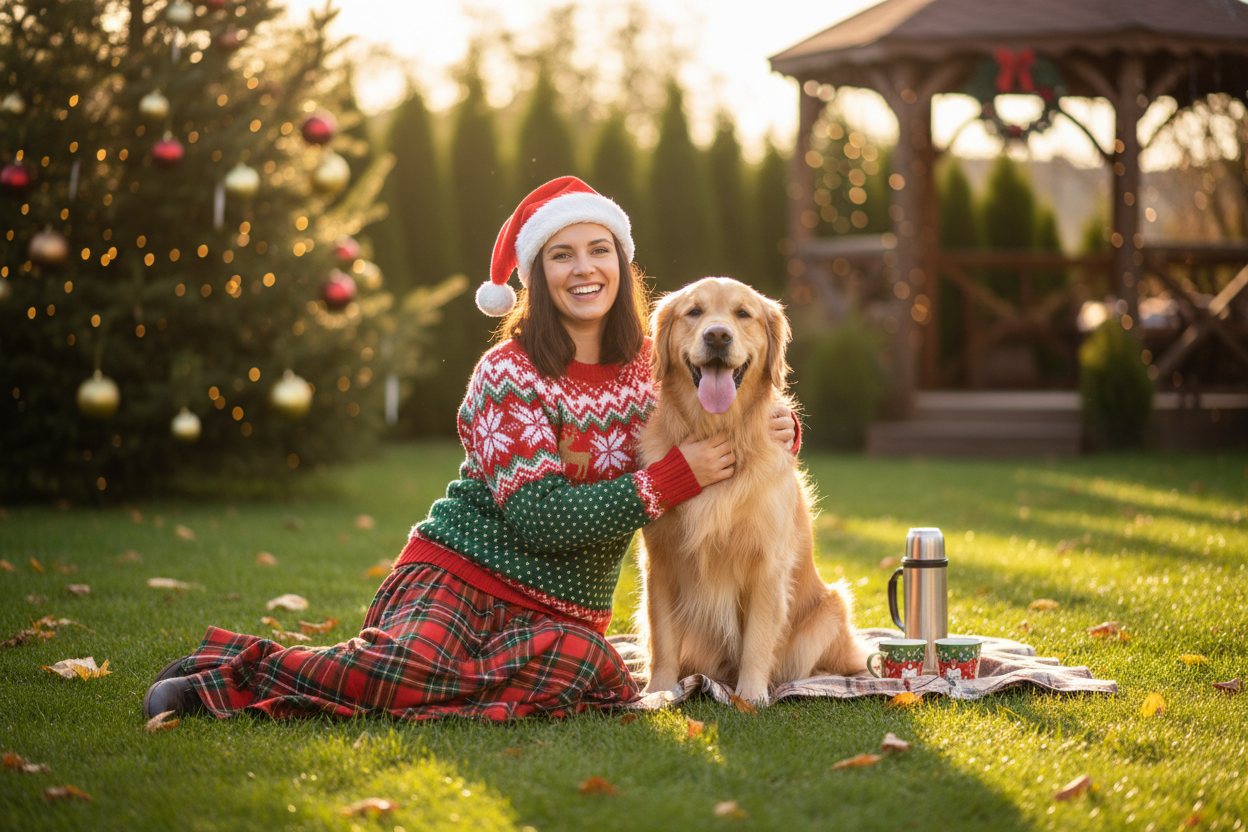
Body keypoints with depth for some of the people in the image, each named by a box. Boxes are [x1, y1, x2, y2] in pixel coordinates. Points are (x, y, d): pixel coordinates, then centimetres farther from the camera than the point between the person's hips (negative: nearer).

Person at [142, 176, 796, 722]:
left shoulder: (648, 371, 8)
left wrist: (773, 429, -2)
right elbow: (539, 517, -18)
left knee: (565, 665, -33)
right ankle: (230, 666, -9)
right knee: (405, 666, -37)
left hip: (564, 612, 5)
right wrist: (674, 478, -18)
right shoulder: (508, 373, -8)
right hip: (460, 574, -4)